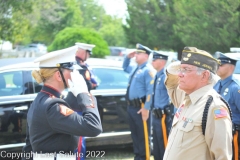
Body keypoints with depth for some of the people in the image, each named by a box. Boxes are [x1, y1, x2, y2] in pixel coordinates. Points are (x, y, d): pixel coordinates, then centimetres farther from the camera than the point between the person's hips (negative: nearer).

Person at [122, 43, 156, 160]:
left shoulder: (148, 70, -13)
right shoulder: (135, 69, 15)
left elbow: (150, 91, -20)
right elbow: (125, 67, 39)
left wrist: (146, 108, -23)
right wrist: (128, 57, 19)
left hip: (141, 108, -10)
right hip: (131, 107, 10)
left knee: (143, 135, -3)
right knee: (134, 134, 16)